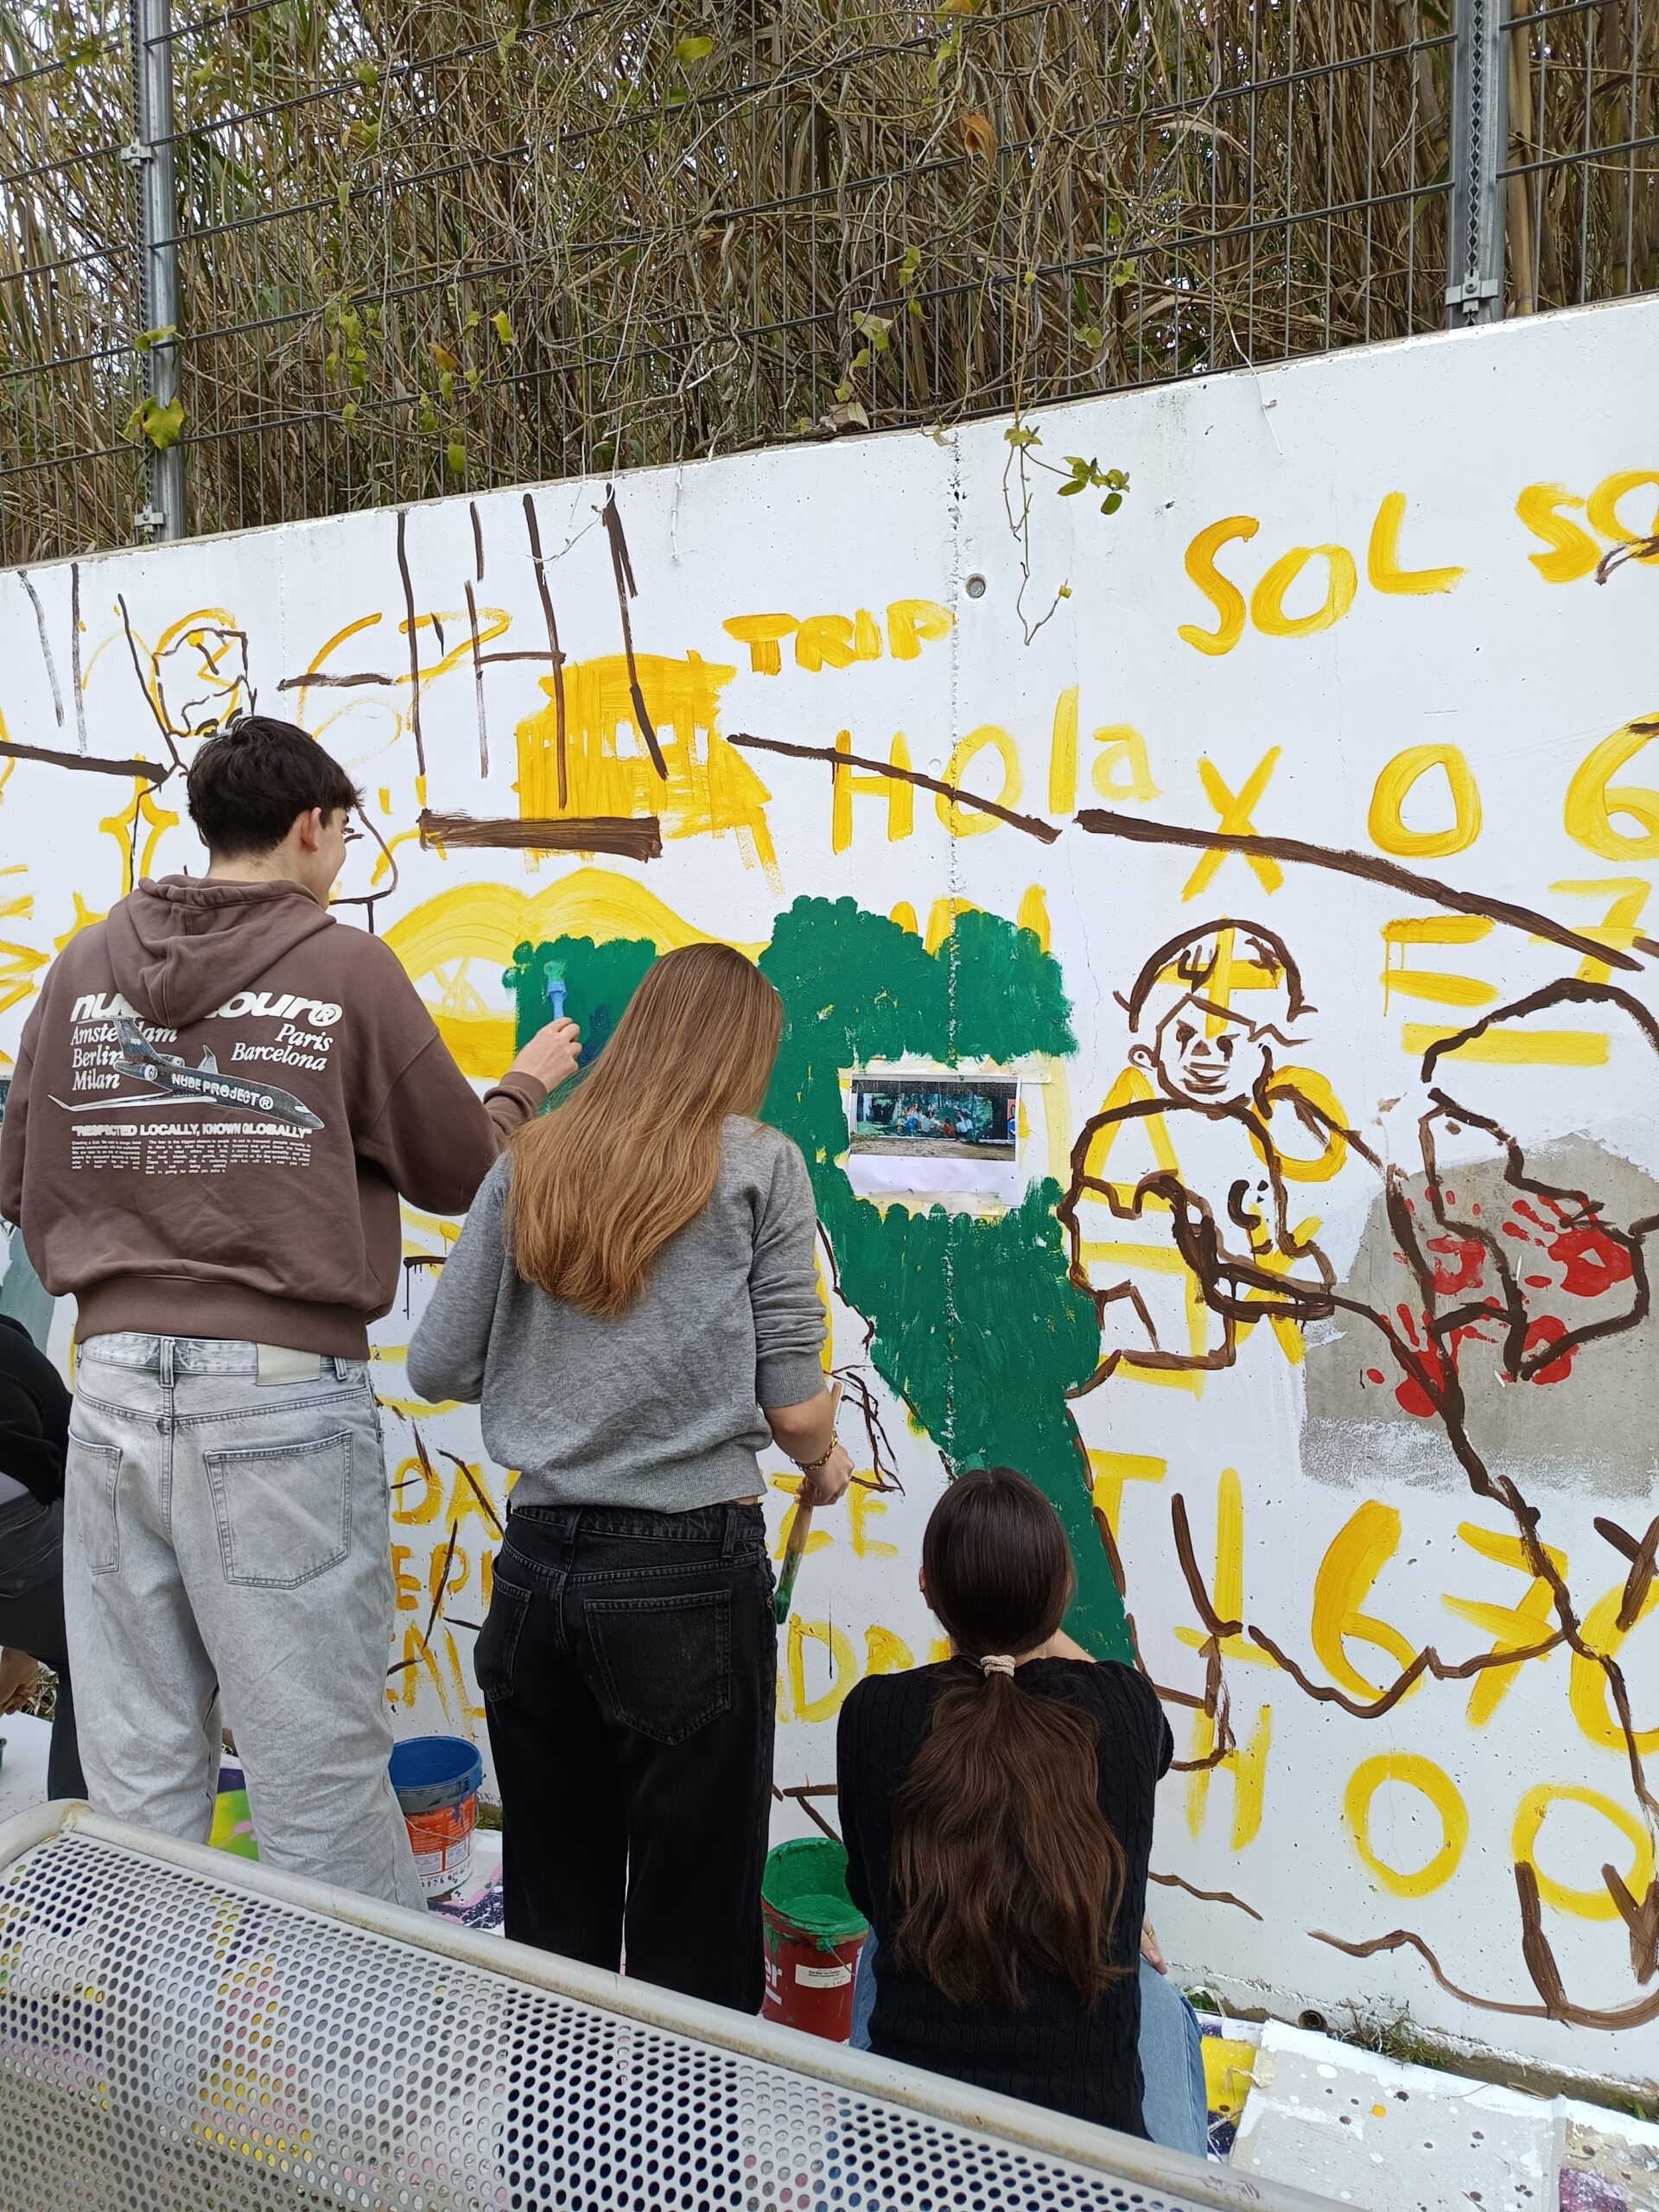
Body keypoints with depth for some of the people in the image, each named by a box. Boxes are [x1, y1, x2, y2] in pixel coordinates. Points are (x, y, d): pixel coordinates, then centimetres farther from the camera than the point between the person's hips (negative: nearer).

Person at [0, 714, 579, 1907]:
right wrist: (523, 1088, 22)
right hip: (284, 1398, -5)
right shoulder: (347, 966, -4)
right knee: (323, 1776, 4)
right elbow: (457, 1172, 3)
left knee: (139, 1783, 13)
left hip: (115, 1390, 5)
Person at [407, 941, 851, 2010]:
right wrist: (825, 1465, 16)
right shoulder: (759, 1166, -4)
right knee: (692, 1934, 9)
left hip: (538, 1569, 4)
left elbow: (437, 1367, 7)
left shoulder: (531, 1166, 6)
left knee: (550, 1928, 18)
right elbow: (795, 1405, -6)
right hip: (692, 1572, -4)